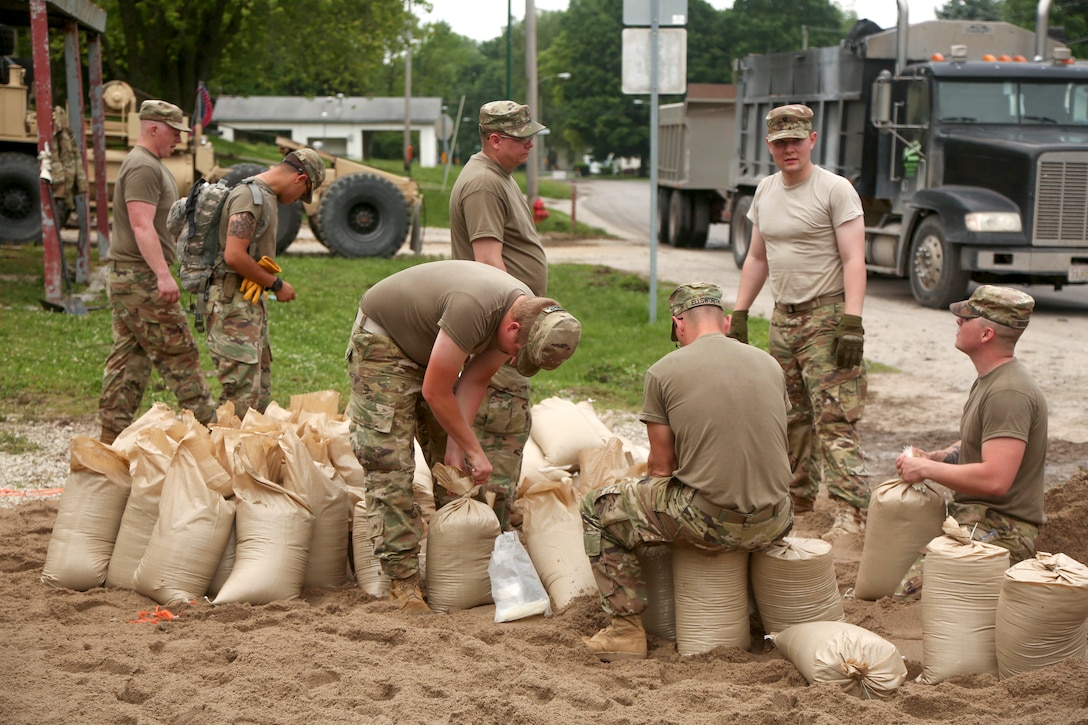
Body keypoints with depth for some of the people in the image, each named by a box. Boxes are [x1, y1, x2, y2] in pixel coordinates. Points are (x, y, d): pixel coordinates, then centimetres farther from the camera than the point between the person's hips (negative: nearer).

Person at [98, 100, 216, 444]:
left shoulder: (151, 164, 20)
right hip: (140, 277, -11)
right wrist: (163, 274, -32)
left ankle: (112, 435, 12)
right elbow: (141, 225, -25)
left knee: (128, 357, 10)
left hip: (124, 277, 11)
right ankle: (206, 424, -1)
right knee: (178, 353, -6)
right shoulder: (143, 167, -15)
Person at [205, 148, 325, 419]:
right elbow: (234, 256, -22)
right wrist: (276, 284, -12)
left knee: (261, 390, 12)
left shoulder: (268, 196, 17)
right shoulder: (249, 195, -15)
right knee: (243, 393, -12)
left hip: (253, 302, 10)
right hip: (233, 301, -10)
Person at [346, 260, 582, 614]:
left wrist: (455, 447, -12)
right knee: (391, 465, -12)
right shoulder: (473, 309, -39)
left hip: (428, 346, 8)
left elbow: (475, 380, -5)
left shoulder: (530, 315, -13)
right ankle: (403, 581, -10)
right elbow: (435, 393, -28)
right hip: (382, 337, -8)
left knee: (453, 466, 6)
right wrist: (473, 450, -17)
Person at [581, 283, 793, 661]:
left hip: (709, 522, -5)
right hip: (772, 524, 5)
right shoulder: (770, 364, 11)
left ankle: (628, 629, 14)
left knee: (597, 508, 16)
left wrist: (645, 484, 26)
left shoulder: (663, 371, -2)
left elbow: (661, 467, 3)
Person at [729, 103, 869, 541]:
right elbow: (757, 259, 20)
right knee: (791, 415, 12)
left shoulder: (835, 190, -8)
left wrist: (851, 323, -23)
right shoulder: (765, 190, 13)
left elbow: (854, 260, -14)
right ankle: (798, 494, 24)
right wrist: (739, 315, 15)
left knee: (834, 417, -13)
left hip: (826, 316, -7)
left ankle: (851, 510, -15)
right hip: (783, 316, 7)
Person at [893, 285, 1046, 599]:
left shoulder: (1009, 393, -21)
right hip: (969, 516, 11)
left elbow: (995, 479, -30)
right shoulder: (989, 379, 13)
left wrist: (926, 469, -17)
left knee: (909, 596, -25)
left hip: (1000, 531, -11)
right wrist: (931, 457, 7)